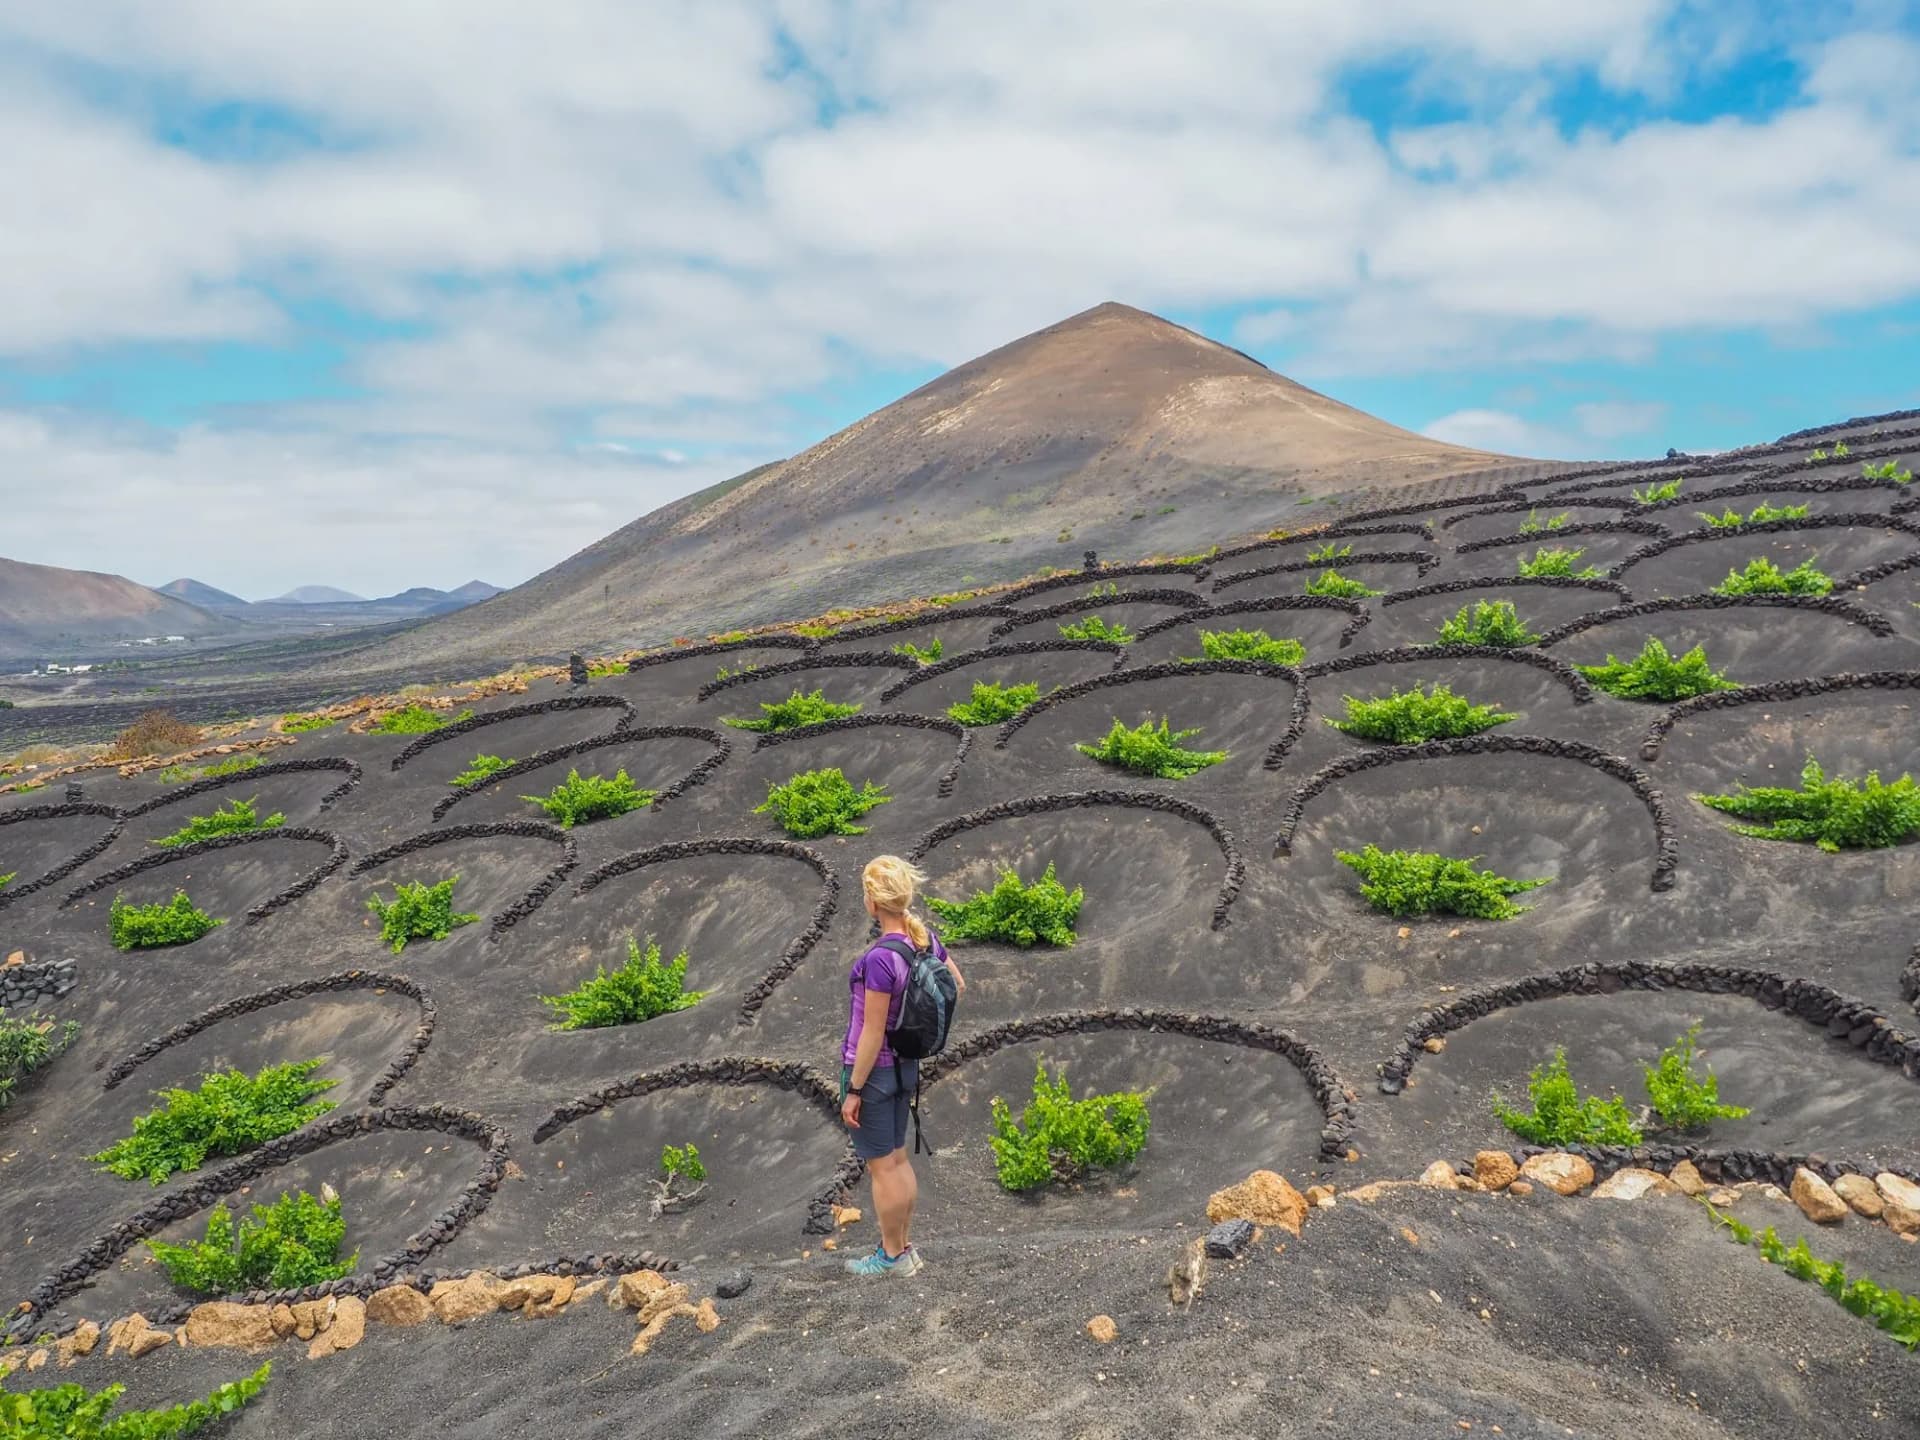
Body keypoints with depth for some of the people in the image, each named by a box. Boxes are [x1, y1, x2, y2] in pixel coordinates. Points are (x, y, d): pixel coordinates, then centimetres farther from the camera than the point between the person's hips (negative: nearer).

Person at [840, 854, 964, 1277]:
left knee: (881, 1165, 7)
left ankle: (892, 1256, 21)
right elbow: (957, 984, 13)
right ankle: (904, 1246, 31)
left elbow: (872, 1033, -23)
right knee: (897, 1158, 20)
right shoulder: (926, 939, -4)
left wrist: (853, 1091, -14)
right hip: (906, 1065, 8)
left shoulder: (880, 959, -27)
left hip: (871, 1069, -8)